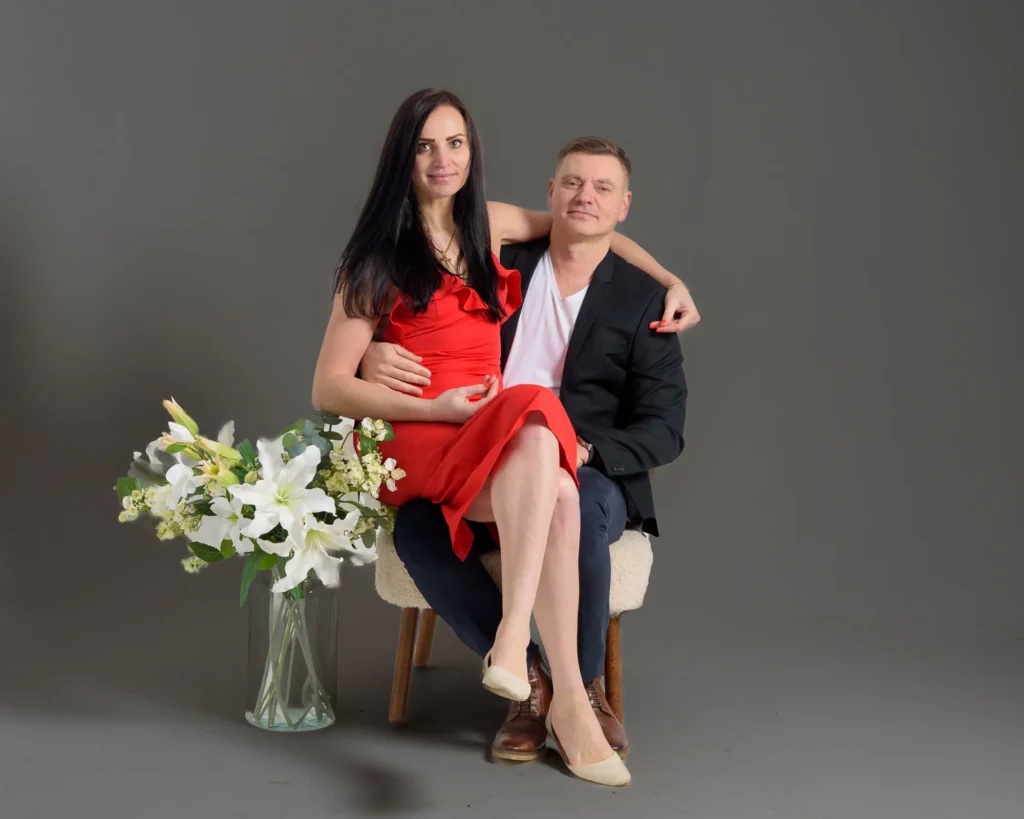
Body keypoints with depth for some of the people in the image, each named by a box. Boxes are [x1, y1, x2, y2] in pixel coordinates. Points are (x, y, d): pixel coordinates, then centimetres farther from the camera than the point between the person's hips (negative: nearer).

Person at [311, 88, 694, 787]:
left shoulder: (488, 228, 16)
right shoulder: (379, 259, 3)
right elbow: (329, 388, -2)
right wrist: (434, 408, -15)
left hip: (492, 439, 4)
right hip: (412, 444, -4)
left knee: (554, 494, -34)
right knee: (546, 456, -37)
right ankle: (568, 698, -41)